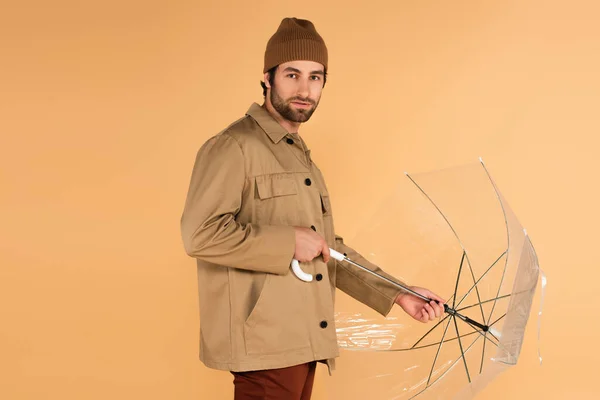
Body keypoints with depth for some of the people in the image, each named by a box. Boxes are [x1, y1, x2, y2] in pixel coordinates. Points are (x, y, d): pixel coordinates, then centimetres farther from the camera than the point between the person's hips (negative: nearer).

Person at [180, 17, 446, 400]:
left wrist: (397, 294, 14)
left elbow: (329, 249, 21)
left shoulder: (301, 156, 21)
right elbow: (200, 233, -20)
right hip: (264, 343, -8)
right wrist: (289, 243, -16)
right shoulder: (234, 146, -8)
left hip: (303, 340, 9)